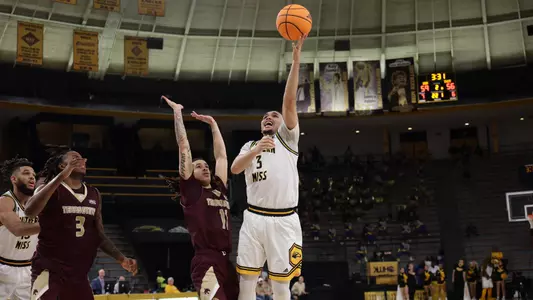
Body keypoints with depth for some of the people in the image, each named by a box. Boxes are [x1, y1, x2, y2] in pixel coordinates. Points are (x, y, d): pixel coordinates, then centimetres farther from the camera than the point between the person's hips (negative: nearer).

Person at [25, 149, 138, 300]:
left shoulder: (93, 194, 11)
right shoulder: (51, 187, -6)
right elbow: (30, 211, -27)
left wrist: (121, 259, 7)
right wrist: (61, 176, -30)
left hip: (78, 272, 6)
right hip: (49, 269, -6)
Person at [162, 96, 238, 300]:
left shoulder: (220, 189, 19)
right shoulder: (190, 189, 4)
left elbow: (221, 155, 24)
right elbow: (184, 147, 2)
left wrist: (212, 123, 29)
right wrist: (177, 112, 5)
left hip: (226, 260, 7)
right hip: (206, 261, -7)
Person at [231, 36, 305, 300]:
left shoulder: (287, 139, 10)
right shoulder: (250, 145, 21)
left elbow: (289, 101, -4)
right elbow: (234, 169, 0)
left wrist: (296, 58, -12)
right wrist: (255, 151, -19)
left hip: (284, 221, -3)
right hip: (254, 218, 3)